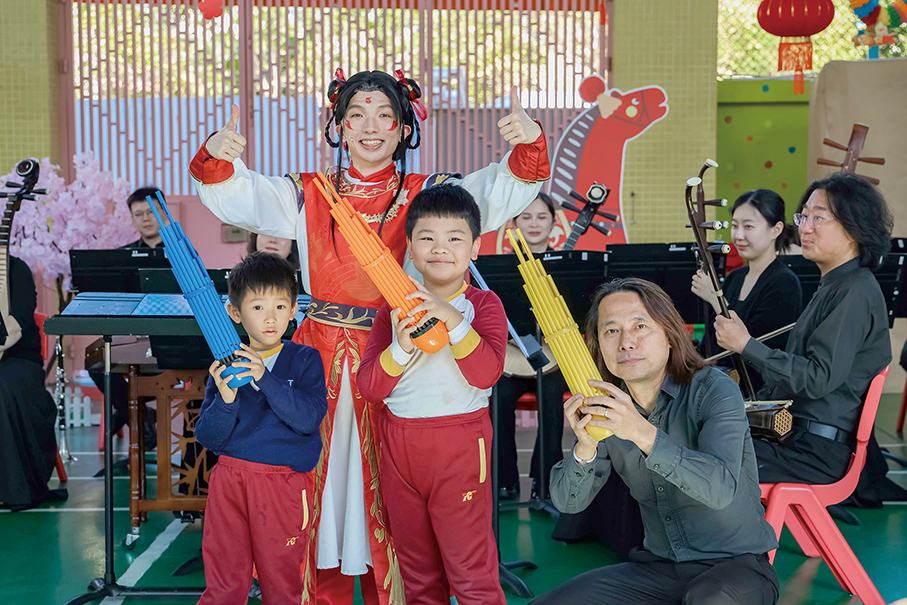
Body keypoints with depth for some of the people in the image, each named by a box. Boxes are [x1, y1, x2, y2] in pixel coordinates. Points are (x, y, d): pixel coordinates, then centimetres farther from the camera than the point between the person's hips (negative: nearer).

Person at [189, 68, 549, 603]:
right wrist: (218, 159, -21)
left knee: (388, 488, 5)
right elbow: (238, 197, 1)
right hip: (321, 358, 2)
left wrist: (529, 144, -27)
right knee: (322, 475, 9)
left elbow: (503, 192, -7)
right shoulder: (308, 195, 9)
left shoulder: (425, 196, 4)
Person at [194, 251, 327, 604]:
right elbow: (207, 438, 0)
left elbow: (310, 417, -16)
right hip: (229, 480, 1)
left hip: (284, 485, -1)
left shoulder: (305, 360, 0)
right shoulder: (225, 366, 4)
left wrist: (265, 378, -24)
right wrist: (225, 400, -19)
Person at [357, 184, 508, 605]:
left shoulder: (482, 304, -3)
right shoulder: (393, 308, 6)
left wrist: (452, 320, -27)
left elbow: (486, 373, -18)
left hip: (460, 445, -4)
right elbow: (369, 387, -3)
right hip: (399, 444, 4)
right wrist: (400, 347, -20)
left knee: (471, 569, -1)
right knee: (416, 570, 17)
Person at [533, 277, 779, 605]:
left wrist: (643, 433, -41)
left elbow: (720, 489, -31)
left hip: (736, 563, -4)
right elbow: (568, 502, -4)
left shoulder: (713, 389, -15)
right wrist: (585, 448, -25)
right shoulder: (606, 406, 0)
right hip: (658, 565, 5)